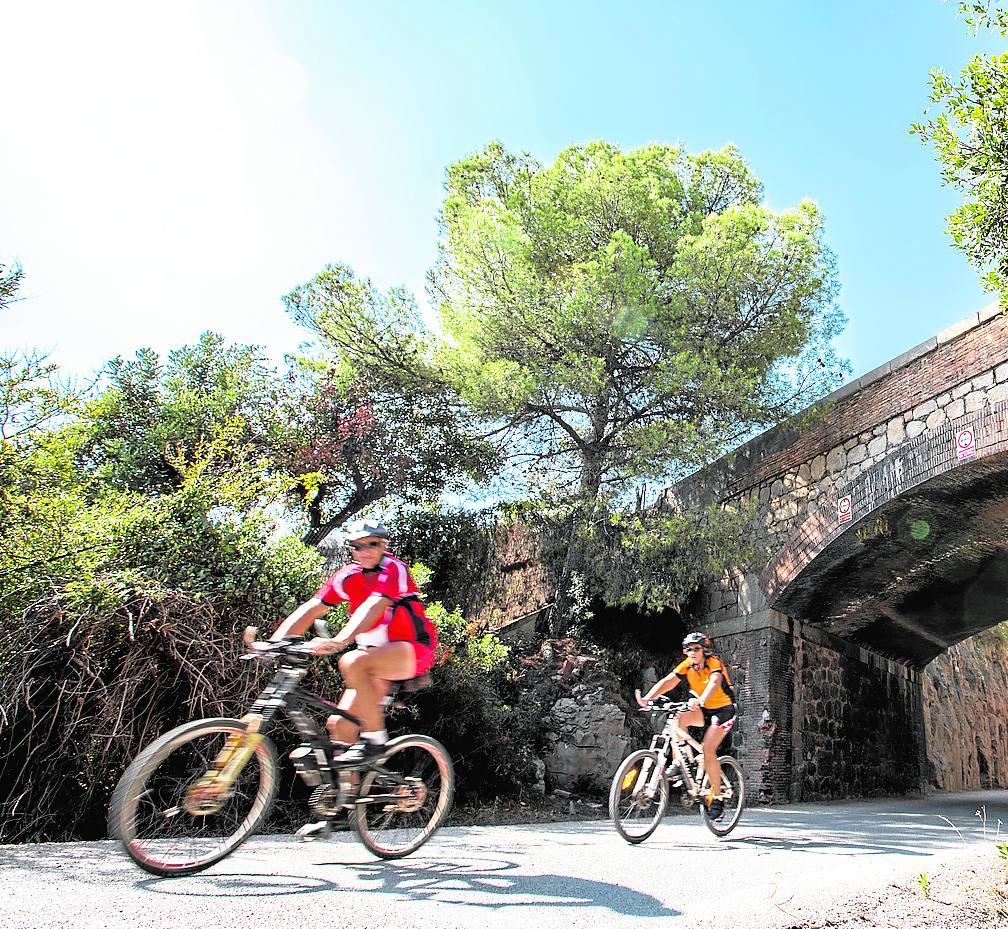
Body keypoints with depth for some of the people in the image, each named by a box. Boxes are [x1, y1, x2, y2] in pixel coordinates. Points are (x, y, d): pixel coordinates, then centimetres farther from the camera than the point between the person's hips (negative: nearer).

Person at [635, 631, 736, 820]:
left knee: (708, 750, -19)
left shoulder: (714, 663, -21)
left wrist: (700, 701, -62)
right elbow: (667, 682, -18)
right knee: (679, 718, -23)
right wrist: (647, 698, -34)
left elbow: (714, 683, -42)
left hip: (723, 710, -5)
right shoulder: (687, 665, -7)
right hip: (703, 710, 5)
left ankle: (716, 797, -5)